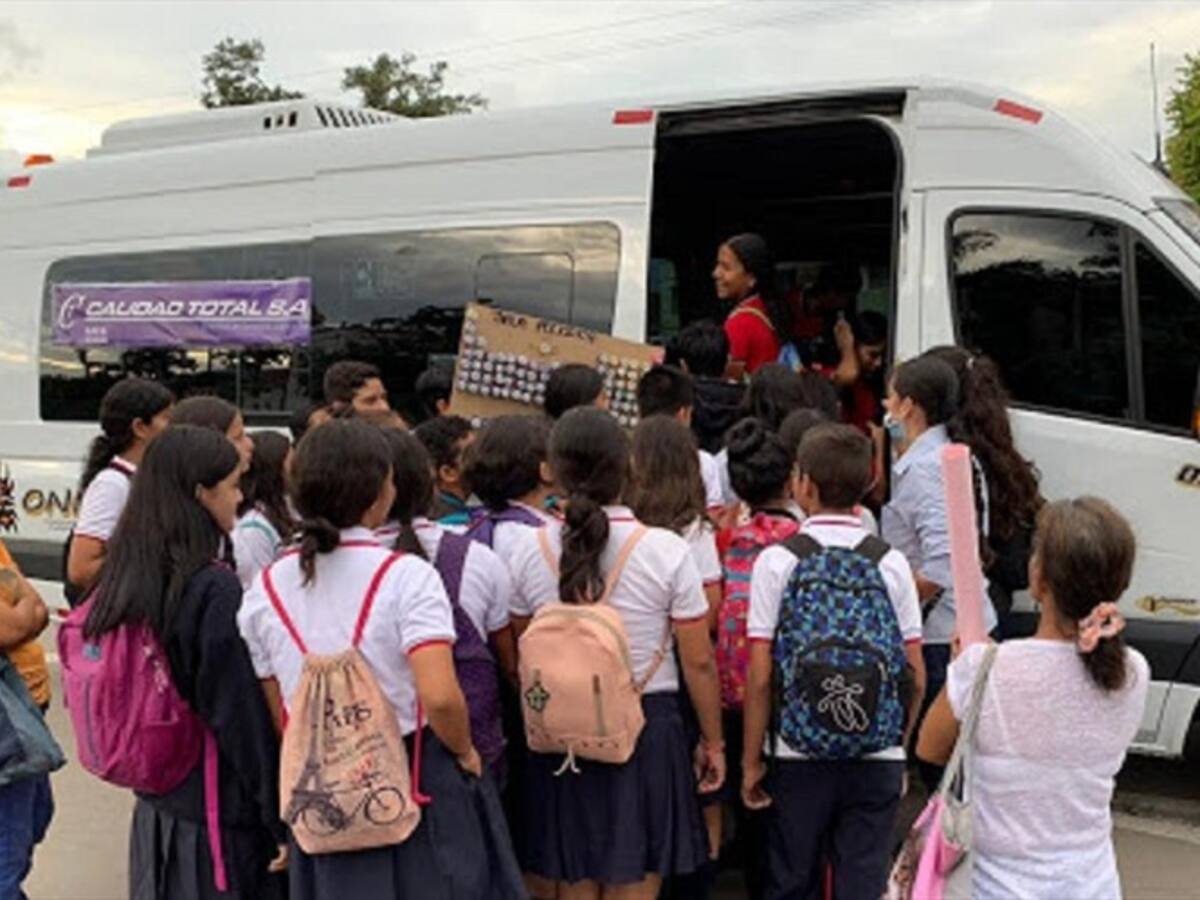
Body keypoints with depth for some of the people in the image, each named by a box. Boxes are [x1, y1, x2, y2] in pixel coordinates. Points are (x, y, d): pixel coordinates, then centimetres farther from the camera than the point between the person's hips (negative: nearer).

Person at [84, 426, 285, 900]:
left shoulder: (123, 581, 1)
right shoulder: (216, 590, -22)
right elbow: (243, 717, -19)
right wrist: (280, 820, -12)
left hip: (152, 807, 7)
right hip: (217, 817, -7)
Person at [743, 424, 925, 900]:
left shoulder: (777, 561, -8)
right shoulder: (891, 563, -1)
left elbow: (760, 676, -9)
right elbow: (916, 677, 1)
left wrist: (751, 760, 0)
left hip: (797, 757, -1)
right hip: (878, 760, 2)